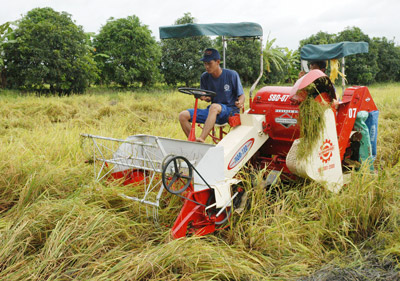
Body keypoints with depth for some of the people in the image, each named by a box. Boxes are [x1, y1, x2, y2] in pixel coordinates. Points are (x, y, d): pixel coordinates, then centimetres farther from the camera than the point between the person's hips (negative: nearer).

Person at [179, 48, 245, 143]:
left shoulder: (232, 75, -7)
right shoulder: (204, 77, 3)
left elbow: (241, 95, 1)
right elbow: (208, 99, 12)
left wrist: (240, 103, -23)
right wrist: (205, 98, -13)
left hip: (230, 111, -5)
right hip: (212, 113, 5)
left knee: (214, 107, -41)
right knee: (183, 115, -12)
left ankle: (201, 139, -45)